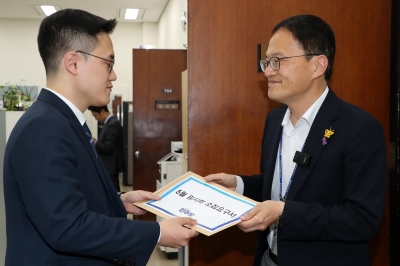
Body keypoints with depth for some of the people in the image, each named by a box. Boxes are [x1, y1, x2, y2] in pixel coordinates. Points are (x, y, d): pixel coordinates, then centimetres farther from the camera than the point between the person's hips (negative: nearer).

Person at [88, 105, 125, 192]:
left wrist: (94, 143, -9)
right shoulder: (110, 122, 12)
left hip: (111, 165, -10)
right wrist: (96, 142, 2)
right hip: (109, 165, 10)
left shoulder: (113, 124, -19)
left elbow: (108, 148, -22)